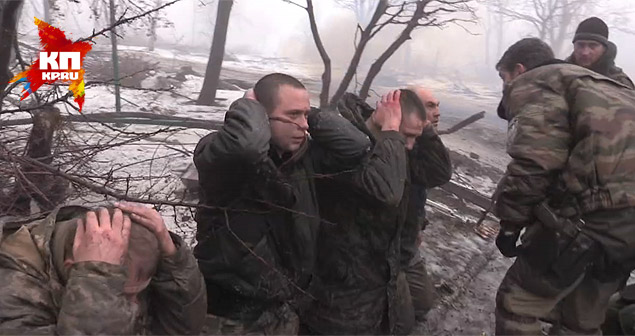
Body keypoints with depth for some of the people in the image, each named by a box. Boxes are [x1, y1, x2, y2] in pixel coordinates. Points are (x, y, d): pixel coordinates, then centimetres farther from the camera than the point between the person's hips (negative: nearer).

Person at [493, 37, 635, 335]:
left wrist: (510, 222, -4)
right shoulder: (599, 84, 30)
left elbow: (533, 162, -14)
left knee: (516, 304, 3)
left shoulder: (531, 83, 2)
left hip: (596, 214, -9)